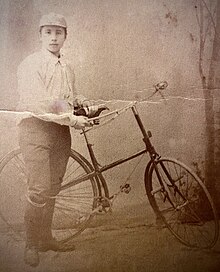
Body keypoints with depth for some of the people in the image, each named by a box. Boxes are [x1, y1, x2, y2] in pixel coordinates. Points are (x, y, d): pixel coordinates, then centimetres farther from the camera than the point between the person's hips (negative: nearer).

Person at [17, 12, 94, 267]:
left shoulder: (67, 67, 15)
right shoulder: (31, 65, -9)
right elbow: (36, 104, -20)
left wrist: (81, 101, 7)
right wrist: (71, 118, -20)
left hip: (61, 130, 7)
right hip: (36, 129, -7)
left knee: (53, 188, 12)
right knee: (38, 190, -10)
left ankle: (46, 237, 26)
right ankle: (31, 246, 4)